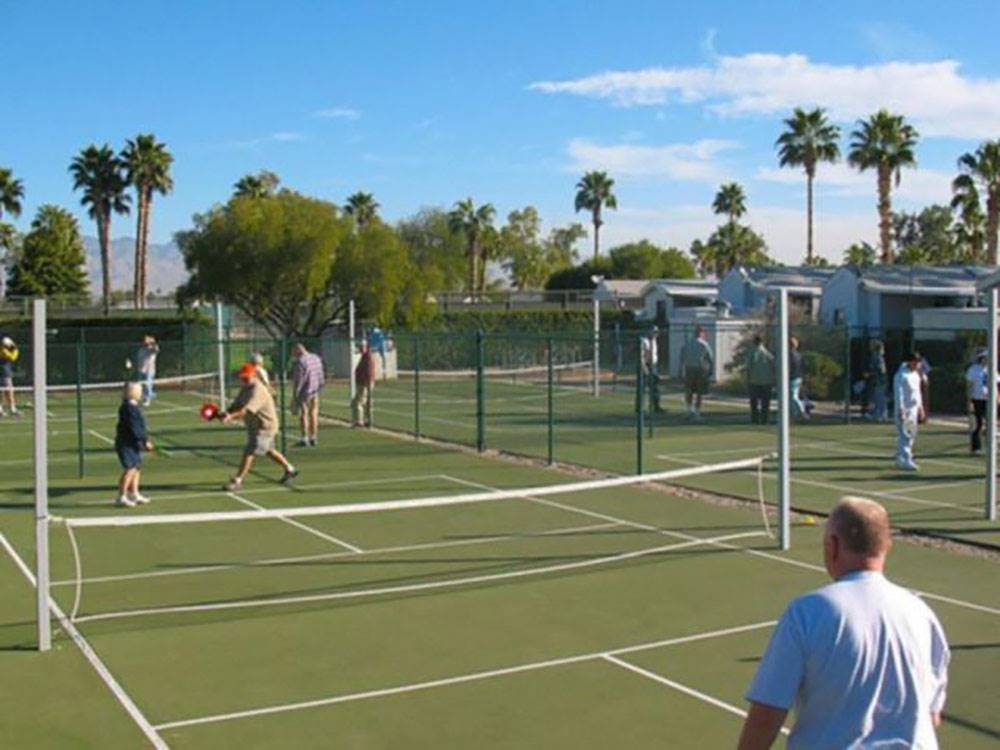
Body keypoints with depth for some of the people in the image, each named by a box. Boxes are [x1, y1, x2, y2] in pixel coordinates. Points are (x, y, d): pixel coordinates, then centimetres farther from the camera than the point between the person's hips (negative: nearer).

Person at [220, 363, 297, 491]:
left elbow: (247, 410, -39)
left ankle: (237, 481, -6)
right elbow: (236, 405, 1)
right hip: (254, 427, 10)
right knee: (268, 451, 23)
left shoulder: (258, 391, -25)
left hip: (264, 427, -10)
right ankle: (289, 470, 39)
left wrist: (231, 416, -52)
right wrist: (225, 413, -19)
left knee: (249, 453, -13)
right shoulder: (245, 389, 5)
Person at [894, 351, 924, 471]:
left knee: (911, 435, 12)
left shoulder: (915, 373, 15)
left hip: (914, 408, 9)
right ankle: (905, 461, -17)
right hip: (904, 409, -9)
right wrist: (900, 410, -24)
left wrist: (920, 406, 22)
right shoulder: (901, 375, -13)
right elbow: (898, 393, -18)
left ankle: (900, 460, 20)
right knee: (904, 435, -13)